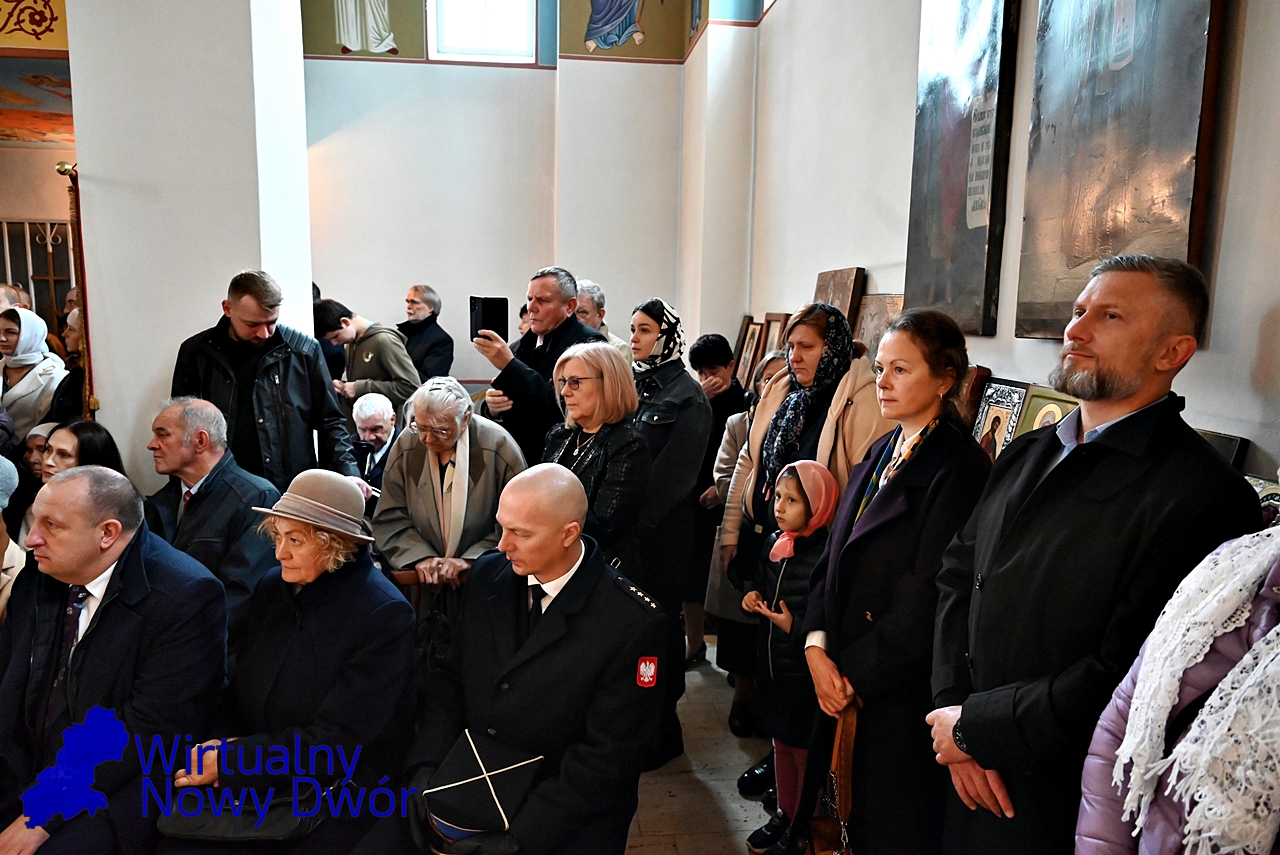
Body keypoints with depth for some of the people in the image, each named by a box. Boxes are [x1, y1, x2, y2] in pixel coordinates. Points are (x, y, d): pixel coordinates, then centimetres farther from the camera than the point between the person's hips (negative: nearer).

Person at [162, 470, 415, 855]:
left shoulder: (384, 615, -18)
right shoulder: (272, 587, 2)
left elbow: (337, 740, -18)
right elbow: (239, 685, 11)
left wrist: (231, 762, -16)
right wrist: (222, 745, -9)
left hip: (339, 797, -5)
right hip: (261, 780, 5)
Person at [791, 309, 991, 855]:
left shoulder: (960, 468, -17)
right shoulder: (882, 452, 8)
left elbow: (927, 597, -19)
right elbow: (834, 557, 8)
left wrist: (855, 673, -12)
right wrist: (817, 645, -4)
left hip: (901, 692, -7)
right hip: (842, 683, 7)